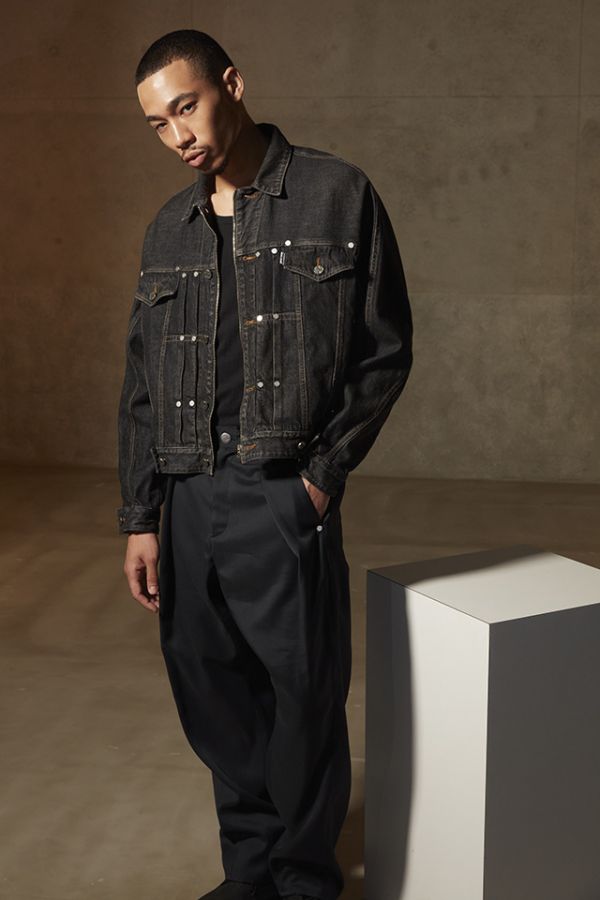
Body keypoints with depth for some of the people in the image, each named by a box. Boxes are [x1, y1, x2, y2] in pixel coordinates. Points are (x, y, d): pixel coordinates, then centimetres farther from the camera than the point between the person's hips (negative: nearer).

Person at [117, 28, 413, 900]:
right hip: (185, 501, 5)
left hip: (285, 500, -5)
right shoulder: (170, 230, 14)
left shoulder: (337, 196, 0)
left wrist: (326, 472, -8)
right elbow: (143, 385, 14)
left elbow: (385, 351, 0)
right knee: (212, 698, 12)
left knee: (305, 699, 3)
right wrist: (140, 517, 8)